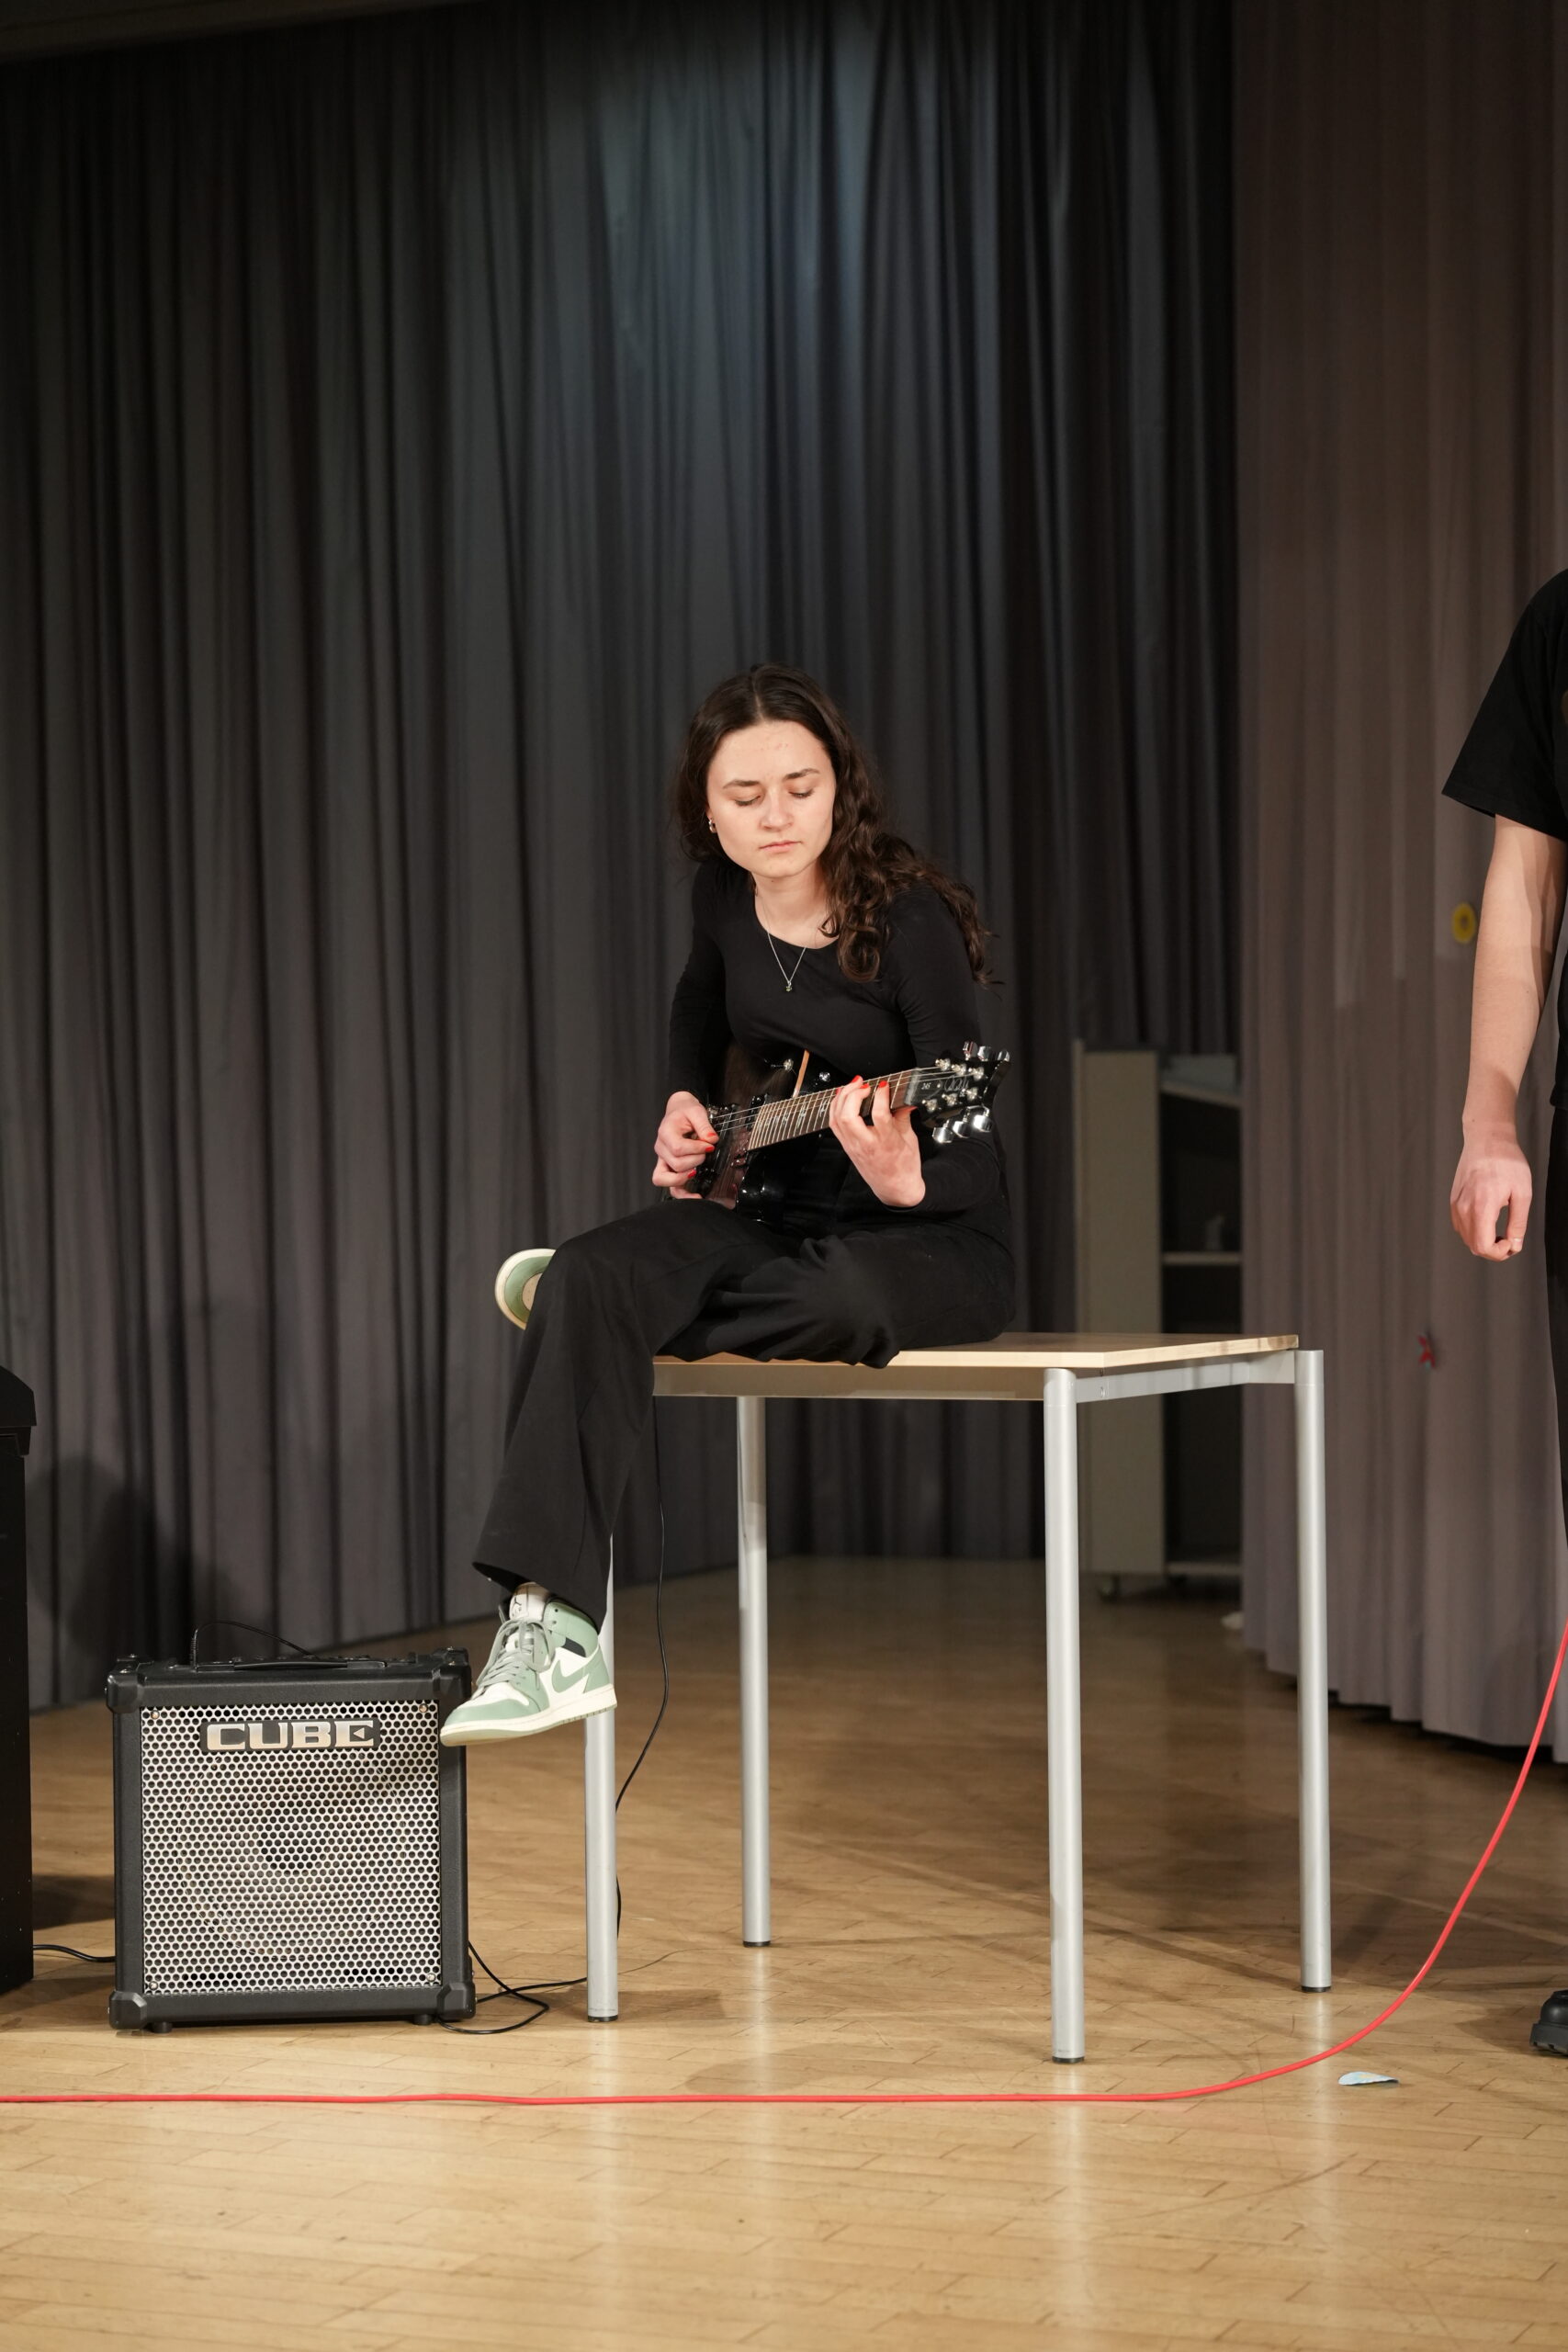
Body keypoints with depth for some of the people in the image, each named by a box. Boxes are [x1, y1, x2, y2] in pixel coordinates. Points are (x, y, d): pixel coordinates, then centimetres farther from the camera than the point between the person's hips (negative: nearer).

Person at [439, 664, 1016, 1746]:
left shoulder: (911, 915, -18)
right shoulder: (724, 896, 1)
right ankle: (553, 1629, -31)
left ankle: (600, 1314, -9)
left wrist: (908, 1181, -44)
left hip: (939, 1235, -5)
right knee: (593, 1275, -24)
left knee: (845, 1296, -40)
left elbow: (973, 1157, -23)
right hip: (783, 1207, 5)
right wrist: (686, 1111, 10)